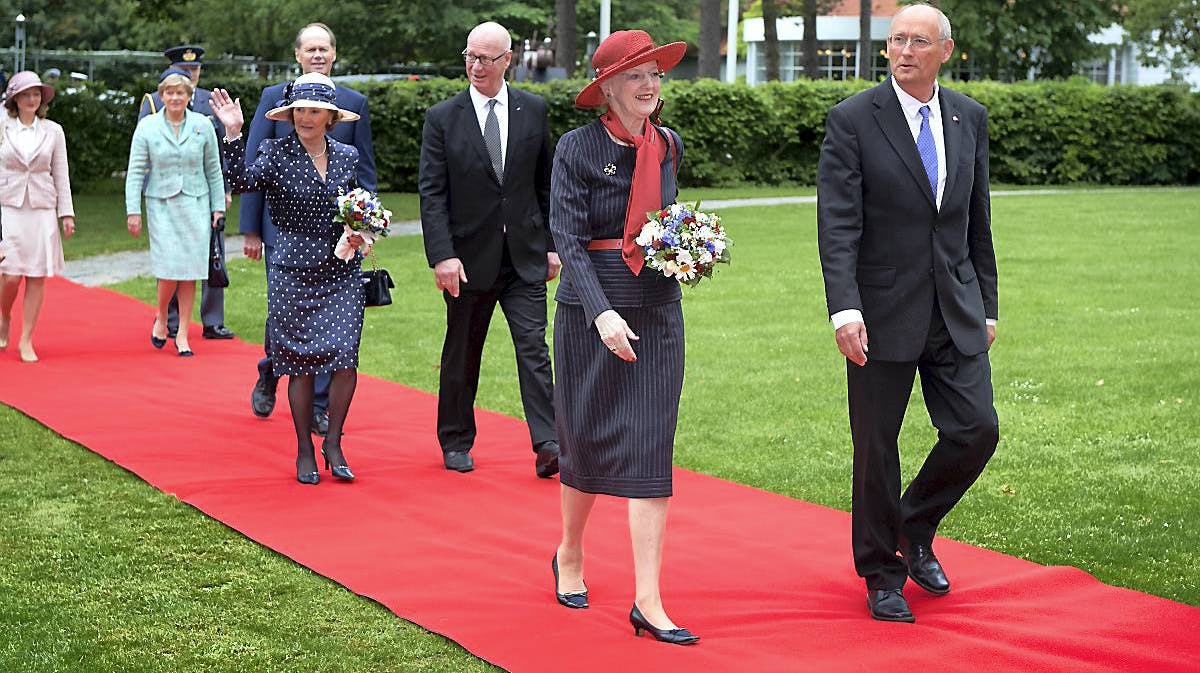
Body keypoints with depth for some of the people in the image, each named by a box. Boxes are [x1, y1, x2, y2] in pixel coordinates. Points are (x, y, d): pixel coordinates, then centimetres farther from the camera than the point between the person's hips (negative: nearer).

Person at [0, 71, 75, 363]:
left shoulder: (53, 131, 7)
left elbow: (61, 174, 9)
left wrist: (66, 213, 5)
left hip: (42, 208, 2)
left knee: (38, 276, -1)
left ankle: (26, 341, 8)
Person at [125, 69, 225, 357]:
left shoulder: (203, 125, 3)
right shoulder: (147, 127, 0)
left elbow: (213, 169, 8)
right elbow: (136, 171, 1)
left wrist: (218, 207, 6)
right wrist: (133, 211, -5)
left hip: (195, 204, 1)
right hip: (161, 206, -1)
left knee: (190, 271, 1)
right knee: (170, 269, -10)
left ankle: (182, 334, 10)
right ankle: (161, 317, 18)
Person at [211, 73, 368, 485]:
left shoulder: (348, 157, 8)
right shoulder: (275, 153, -3)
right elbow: (242, 182, -21)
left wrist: (358, 233, 0)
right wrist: (234, 135, -30)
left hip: (341, 275, 3)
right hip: (293, 275, -2)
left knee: (345, 358, -8)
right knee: (301, 364, 3)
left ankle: (333, 442, 11)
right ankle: (304, 451, 16)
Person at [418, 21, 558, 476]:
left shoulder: (534, 110, 5)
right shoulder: (442, 118, -2)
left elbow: (546, 183, 10)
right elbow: (432, 193, -6)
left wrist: (553, 244, 7)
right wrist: (442, 255, -15)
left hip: (525, 255, 1)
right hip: (469, 256, -1)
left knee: (533, 347, -7)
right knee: (461, 354, 10)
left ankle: (547, 446, -10)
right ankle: (456, 444, 23)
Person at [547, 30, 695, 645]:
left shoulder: (669, 145, 6)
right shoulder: (578, 147, -8)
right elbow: (568, 237, -15)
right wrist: (602, 313, -26)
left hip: (657, 309, 3)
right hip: (590, 308, -3)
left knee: (651, 447, -4)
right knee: (585, 438, 8)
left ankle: (648, 602, -5)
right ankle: (570, 554, 37)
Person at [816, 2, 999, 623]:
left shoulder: (969, 118, 8)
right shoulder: (853, 120, -7)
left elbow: (977, 220, 14)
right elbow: (837, 223, -13)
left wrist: (986, 306, 13)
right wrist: (844, 309, -24)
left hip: (956, 310, 4)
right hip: (883, 312, -4)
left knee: (977, 430, 0)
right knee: (877, 447, 4)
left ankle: (916, 529, 27)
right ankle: (882, 573, 22)